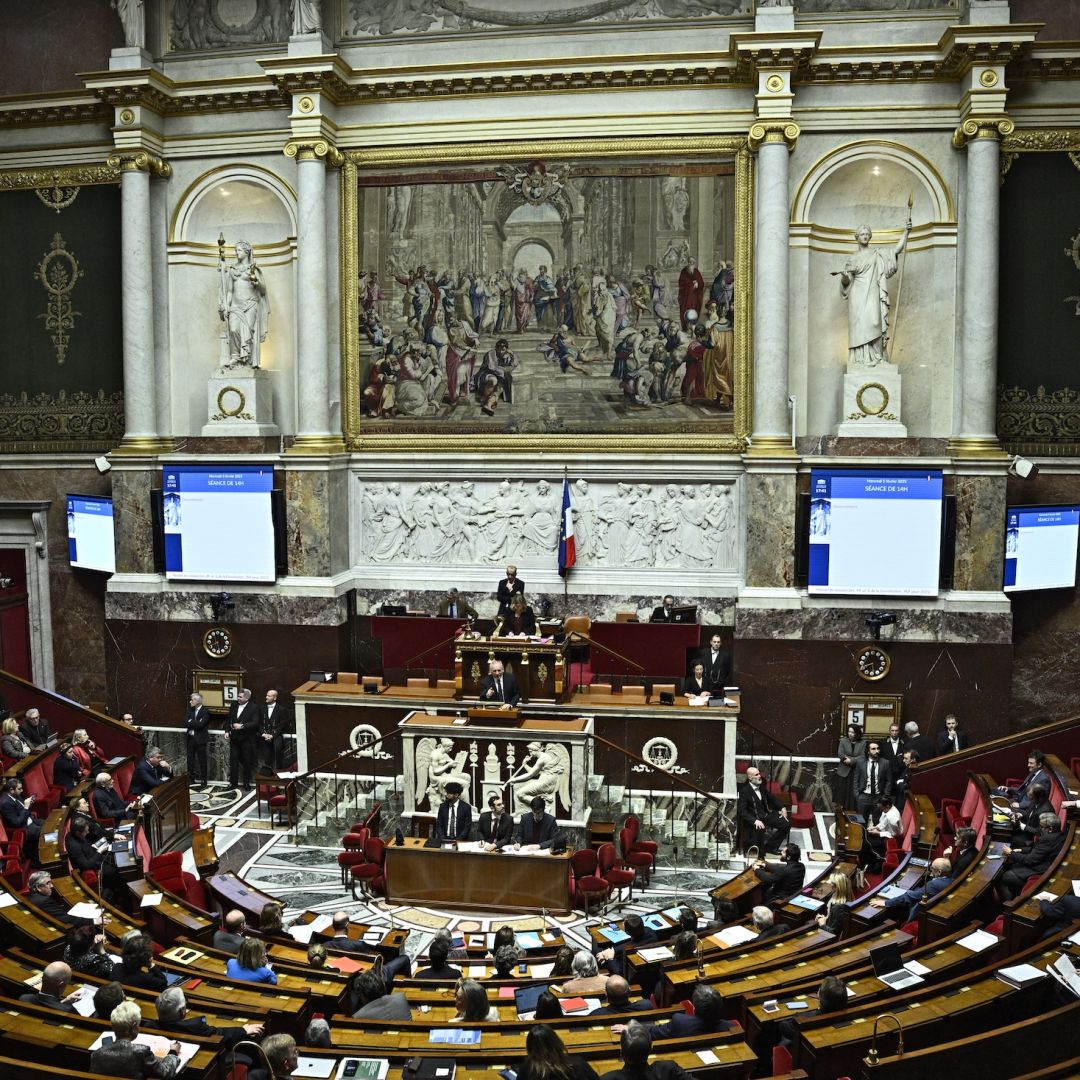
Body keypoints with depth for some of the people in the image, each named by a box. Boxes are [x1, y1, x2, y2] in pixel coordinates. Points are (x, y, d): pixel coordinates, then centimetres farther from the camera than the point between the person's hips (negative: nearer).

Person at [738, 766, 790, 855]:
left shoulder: (761, 786, 6)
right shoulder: (744, 791, -15)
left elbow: (771, 798, 22)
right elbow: (742, 811, -20)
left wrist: (782, 808, 6)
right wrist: (755, 821, -33)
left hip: (766, 815, 7)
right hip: (753, 818, -7)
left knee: (786, 824, -4)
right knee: (760, 829, -35)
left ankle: (770, 846, 6)